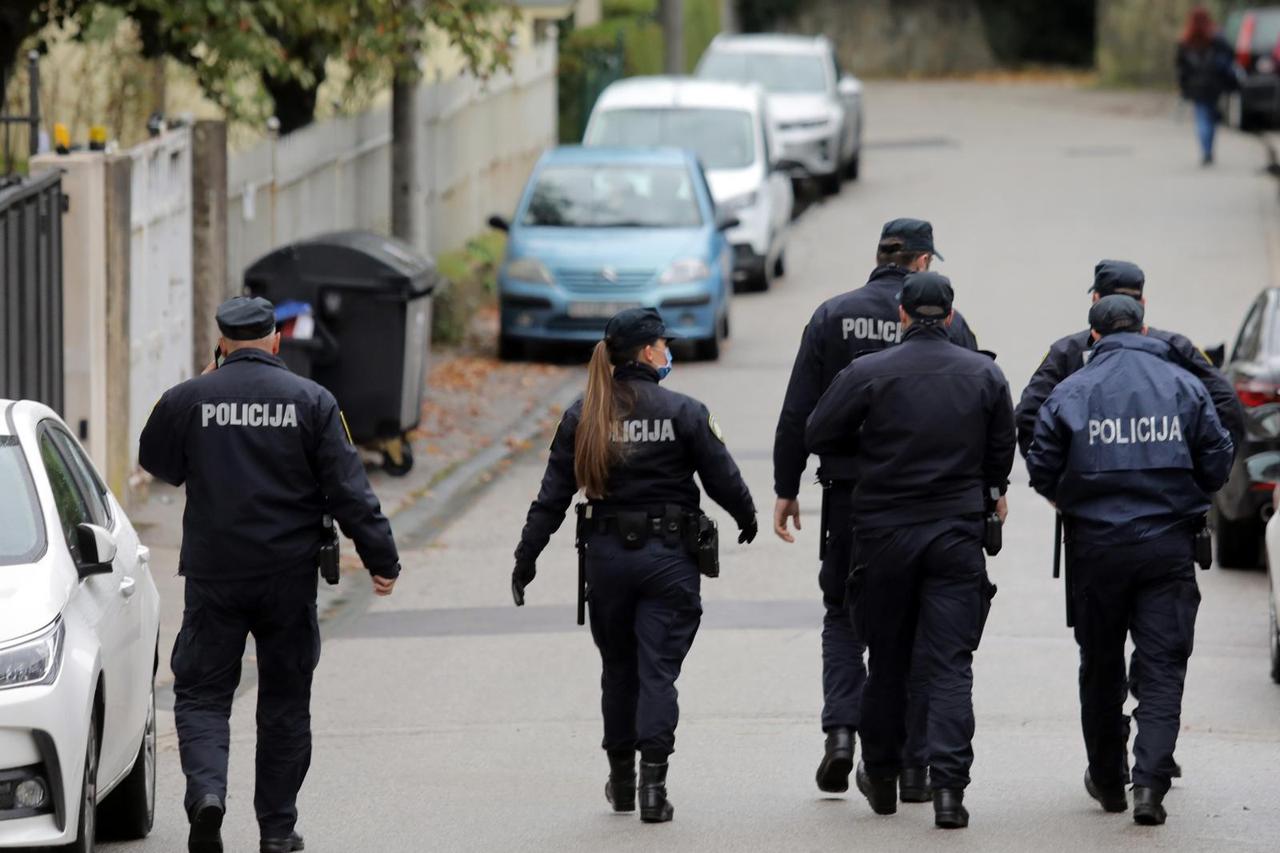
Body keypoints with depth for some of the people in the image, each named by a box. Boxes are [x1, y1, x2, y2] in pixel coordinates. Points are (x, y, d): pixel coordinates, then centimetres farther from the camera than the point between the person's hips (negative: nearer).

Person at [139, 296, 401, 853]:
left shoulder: (188, 400, -3)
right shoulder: (311, 401, -3)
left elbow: (156, 463, 16)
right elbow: (349, 489, -5)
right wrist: (381, 558, -1)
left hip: (213, 577, 0)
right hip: (289, 578, 1)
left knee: (202, 695, 5)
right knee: (284, 702, 11)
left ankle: (207, 789, -21)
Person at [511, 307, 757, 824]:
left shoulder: (583, 416, 0)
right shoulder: (682, 412, -8)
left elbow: (553, 495, 0)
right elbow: (722, 477, -3)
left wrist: (526, 557, 4)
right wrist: (747, 518, 17)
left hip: (607, 557, 3)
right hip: (669, 558, -3)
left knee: (618, 669, 17)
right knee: (658, 670, -1)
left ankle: (621, 778, 27)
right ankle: (653, 785, -11)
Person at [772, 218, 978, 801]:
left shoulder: (833, 316, 0)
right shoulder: (946, 324, -3)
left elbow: (798, 413, 0)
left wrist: (786, 489, 6)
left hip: (848, 495, 1)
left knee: (843, 614, 15)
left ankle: (841, 726, -7)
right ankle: (912, 765, 6)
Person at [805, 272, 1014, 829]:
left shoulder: (869, 373, -7)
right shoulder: (984, 375, 0)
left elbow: (818, 436, -2)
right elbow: (1002, 449, 9)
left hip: (884, 532, 0)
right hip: (958, 533, 1)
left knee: (886, 659, 13)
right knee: (950, 664, -3)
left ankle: (880, 776, 27)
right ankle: (948, 786, -16)